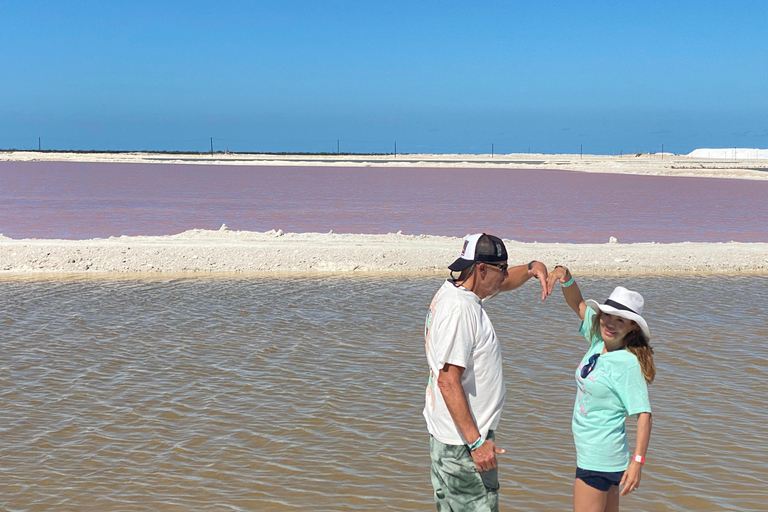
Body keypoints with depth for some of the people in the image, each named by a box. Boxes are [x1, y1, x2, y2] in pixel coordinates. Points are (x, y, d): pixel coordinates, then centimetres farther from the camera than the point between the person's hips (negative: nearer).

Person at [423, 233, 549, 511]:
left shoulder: (454, 290, 8)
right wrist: (476, 442, -26)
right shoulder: (459, 310, -23)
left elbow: (503, 283, 28)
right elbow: (448, 382, -26)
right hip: (463, 444, -11)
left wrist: (532, 268, 7)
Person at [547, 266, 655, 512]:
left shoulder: (628, 363, -19)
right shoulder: (598, 340, 2)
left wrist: (637, 462, -28)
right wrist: (565, 276, -10)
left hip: (599, 459, -9)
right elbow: (577, 302, 9)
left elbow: (644, 415, -22)